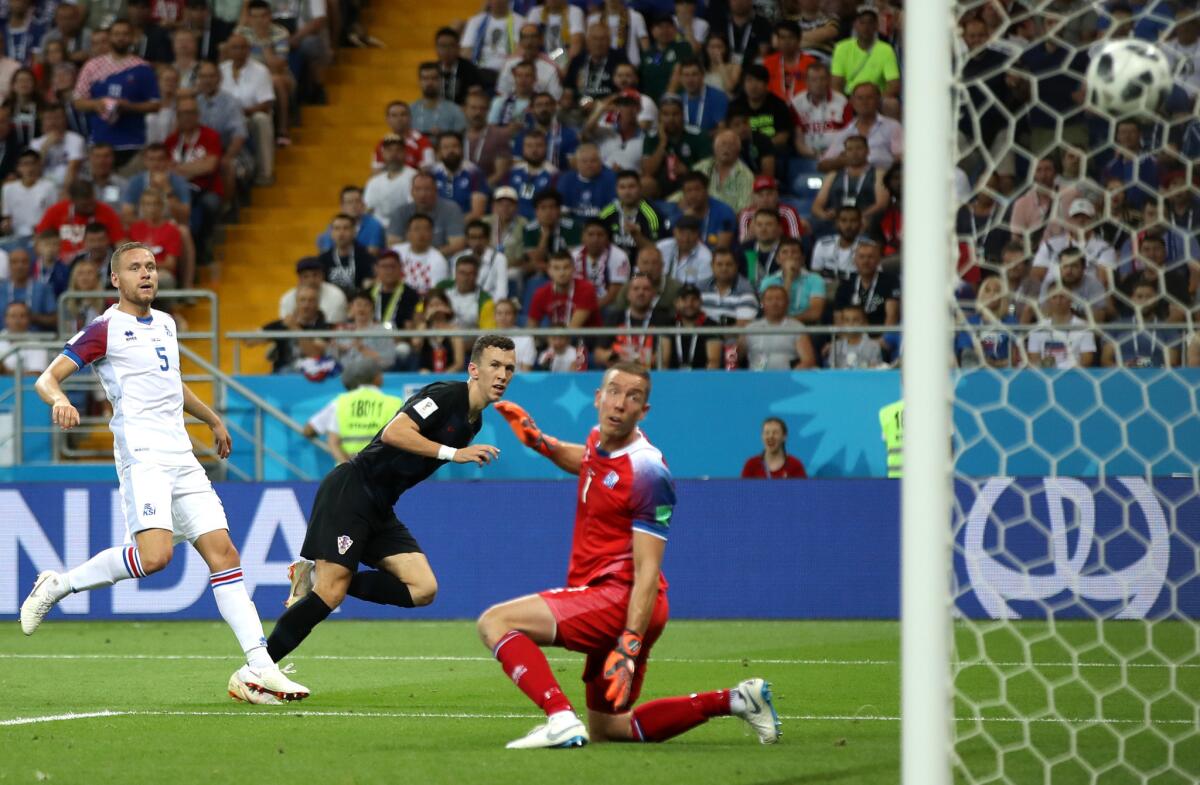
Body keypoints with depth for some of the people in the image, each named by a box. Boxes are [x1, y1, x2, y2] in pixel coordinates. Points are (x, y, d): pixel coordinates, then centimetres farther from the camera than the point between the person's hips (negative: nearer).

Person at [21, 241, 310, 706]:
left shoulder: (165, 325, 21)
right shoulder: (106, 329, -2)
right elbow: (47, 377, -6)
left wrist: (212, 420, 48)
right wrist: (59, 399, -28)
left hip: (181, 457, 7)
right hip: (142, 454, -7)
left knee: (222, 551, -3)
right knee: (154, 554, -26)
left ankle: (258, 668, -6)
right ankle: (57, 586, -5)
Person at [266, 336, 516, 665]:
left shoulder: (473, 422, 15)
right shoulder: (446, 395, -13)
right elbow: (393, 432, -26)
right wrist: (452, 453, -25)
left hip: (380, 510, 9)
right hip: (350, 490, -9)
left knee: (423, 589, -7)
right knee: (329, 594, -16)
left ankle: (317, 579, 1)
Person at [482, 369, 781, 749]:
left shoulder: (647, 472, -19)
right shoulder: (599, 439, 6)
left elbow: (647, 571, -23)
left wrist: (629, 646, -30)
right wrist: (538, 440, 18)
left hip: (620, 599, -10)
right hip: (608, 603, 10)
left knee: (495, 622, -19)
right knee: (607, 729, 21)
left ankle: (561, 718, -32)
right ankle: (734, 700, 23)